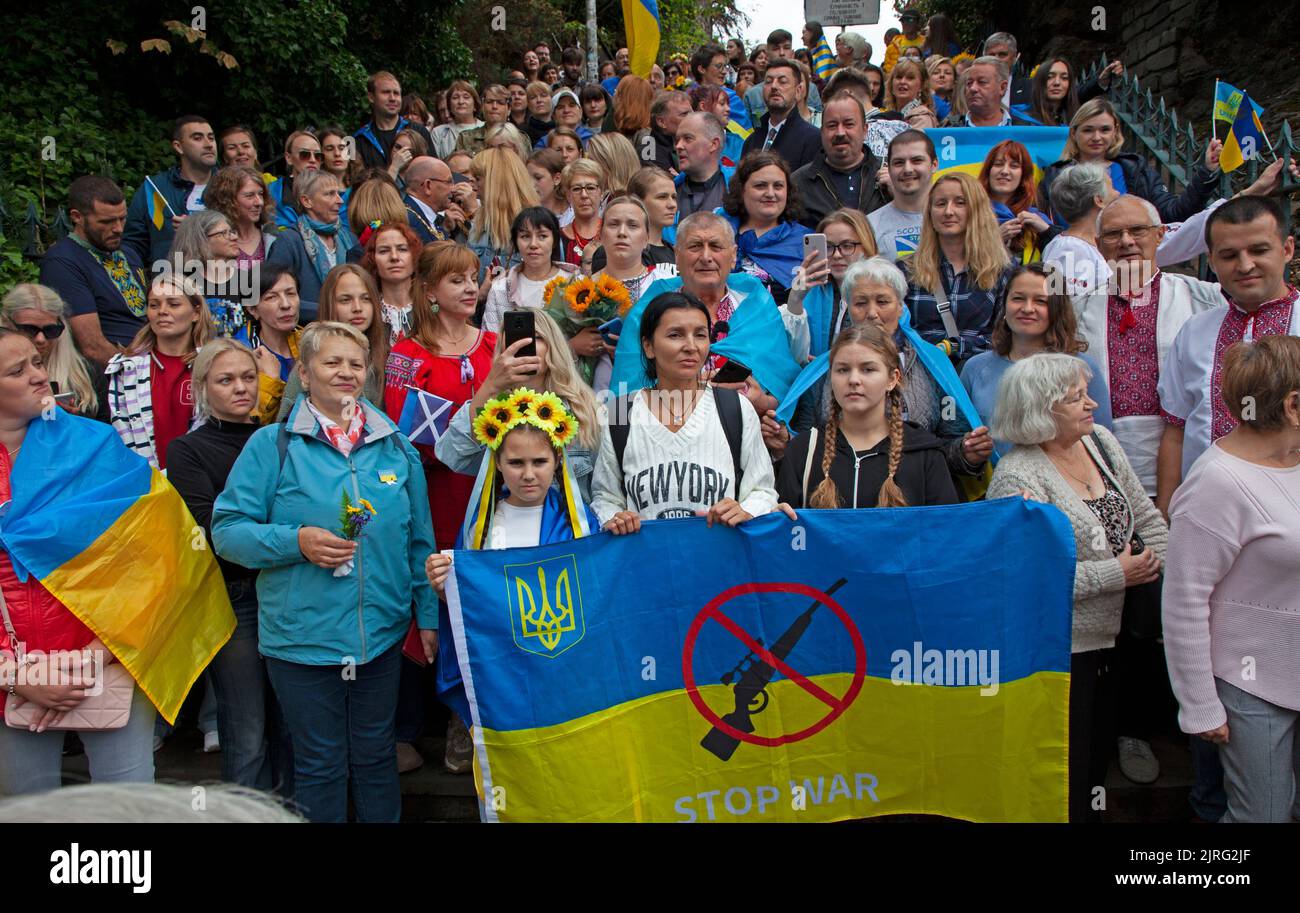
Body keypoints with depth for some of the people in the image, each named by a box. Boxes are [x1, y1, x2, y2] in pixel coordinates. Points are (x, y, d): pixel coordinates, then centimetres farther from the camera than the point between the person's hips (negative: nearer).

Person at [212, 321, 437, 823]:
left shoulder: (396, 447, 5)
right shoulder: (272, 445, -4)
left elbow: (419, 540, 10)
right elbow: (227, 529, -5)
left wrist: (429, 616, 8)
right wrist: (296, 541, -20)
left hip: (382, 633, 3)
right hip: (302, 636, -3)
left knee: (376, 757, 17)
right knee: (320, 767, 11)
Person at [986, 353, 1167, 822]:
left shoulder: (1100, 440, 5)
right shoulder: (1018, 478, -20)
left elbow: (1146, 515, 15)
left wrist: (1154, 558, -3)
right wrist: (1117, 574, -19)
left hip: (1106, 640, 8)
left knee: (1097, 761, 20)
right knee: (1065, 787, 3)